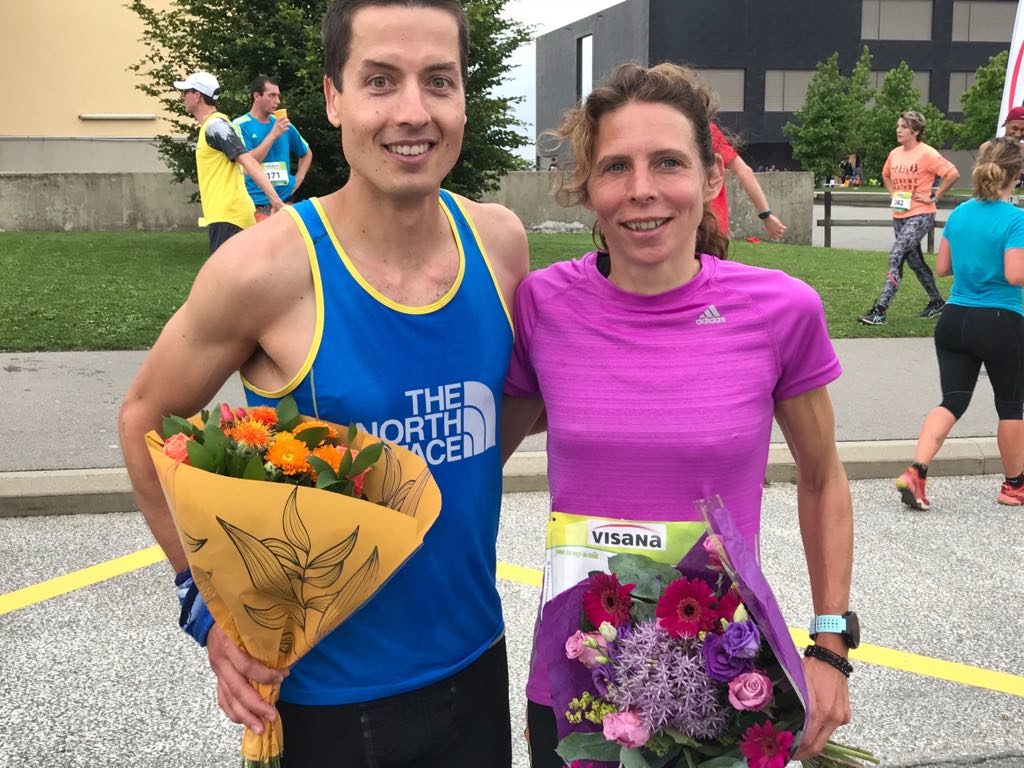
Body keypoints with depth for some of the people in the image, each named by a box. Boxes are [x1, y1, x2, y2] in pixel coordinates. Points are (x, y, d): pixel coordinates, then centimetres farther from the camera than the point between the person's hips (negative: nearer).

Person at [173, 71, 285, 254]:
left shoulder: (215, 125, -12)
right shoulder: (210, 126, 17)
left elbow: (248, 161, -22)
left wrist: (273, 197, -31)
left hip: (227, 214, -10)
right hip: (226, 213, 10)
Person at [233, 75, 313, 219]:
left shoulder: (283, 124, 9)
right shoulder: (241, 125, -3)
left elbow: (307, 153, 24)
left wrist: (298, 179, 10)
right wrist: (273, 134, -15)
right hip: (255, 206, -4)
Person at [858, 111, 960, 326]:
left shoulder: (926, 154, -14)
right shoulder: (895, 154, 7)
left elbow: (953, 174, -19)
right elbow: (886, 175, 27)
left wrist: (934, 197, -15)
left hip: (920, 215, -8)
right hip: (899, 215, 8)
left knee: (895, 257, -18)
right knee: (915, 261, 17)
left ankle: (880, 311, -20)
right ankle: (937, 303, 34)